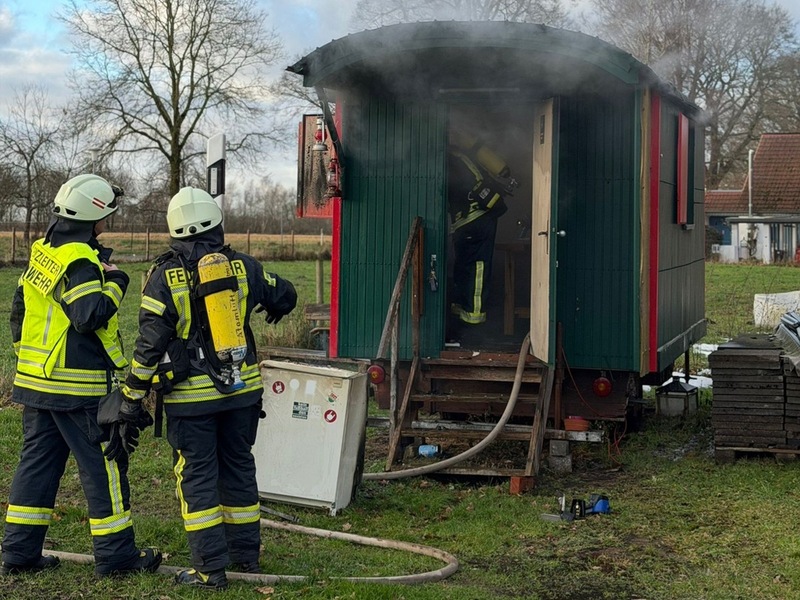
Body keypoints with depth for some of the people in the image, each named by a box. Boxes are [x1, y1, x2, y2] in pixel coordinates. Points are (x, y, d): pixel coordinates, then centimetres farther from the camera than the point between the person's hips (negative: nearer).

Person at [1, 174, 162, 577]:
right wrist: (116, 281, -12)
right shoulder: (79, 261, -17)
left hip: (35, 379, 9)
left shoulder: (43, 253, 13)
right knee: (103, 466, 0)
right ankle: (115, 554, 6)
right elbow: (90, 315, -25)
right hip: (78, 385, -9)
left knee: (37, 461, 13)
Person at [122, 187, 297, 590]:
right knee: (239, 467, 15)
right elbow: (284, 296, 15)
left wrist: (133, 393, -5)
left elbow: (151, 342, -13)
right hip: (242, 389, 4)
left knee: (197, 476, 3)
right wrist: (275, 309, 39)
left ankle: (210, 568, 4)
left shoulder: (165, 277, -10)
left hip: (191, 396, -4)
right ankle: (246, 555, 24)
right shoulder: (242, 266, 0)